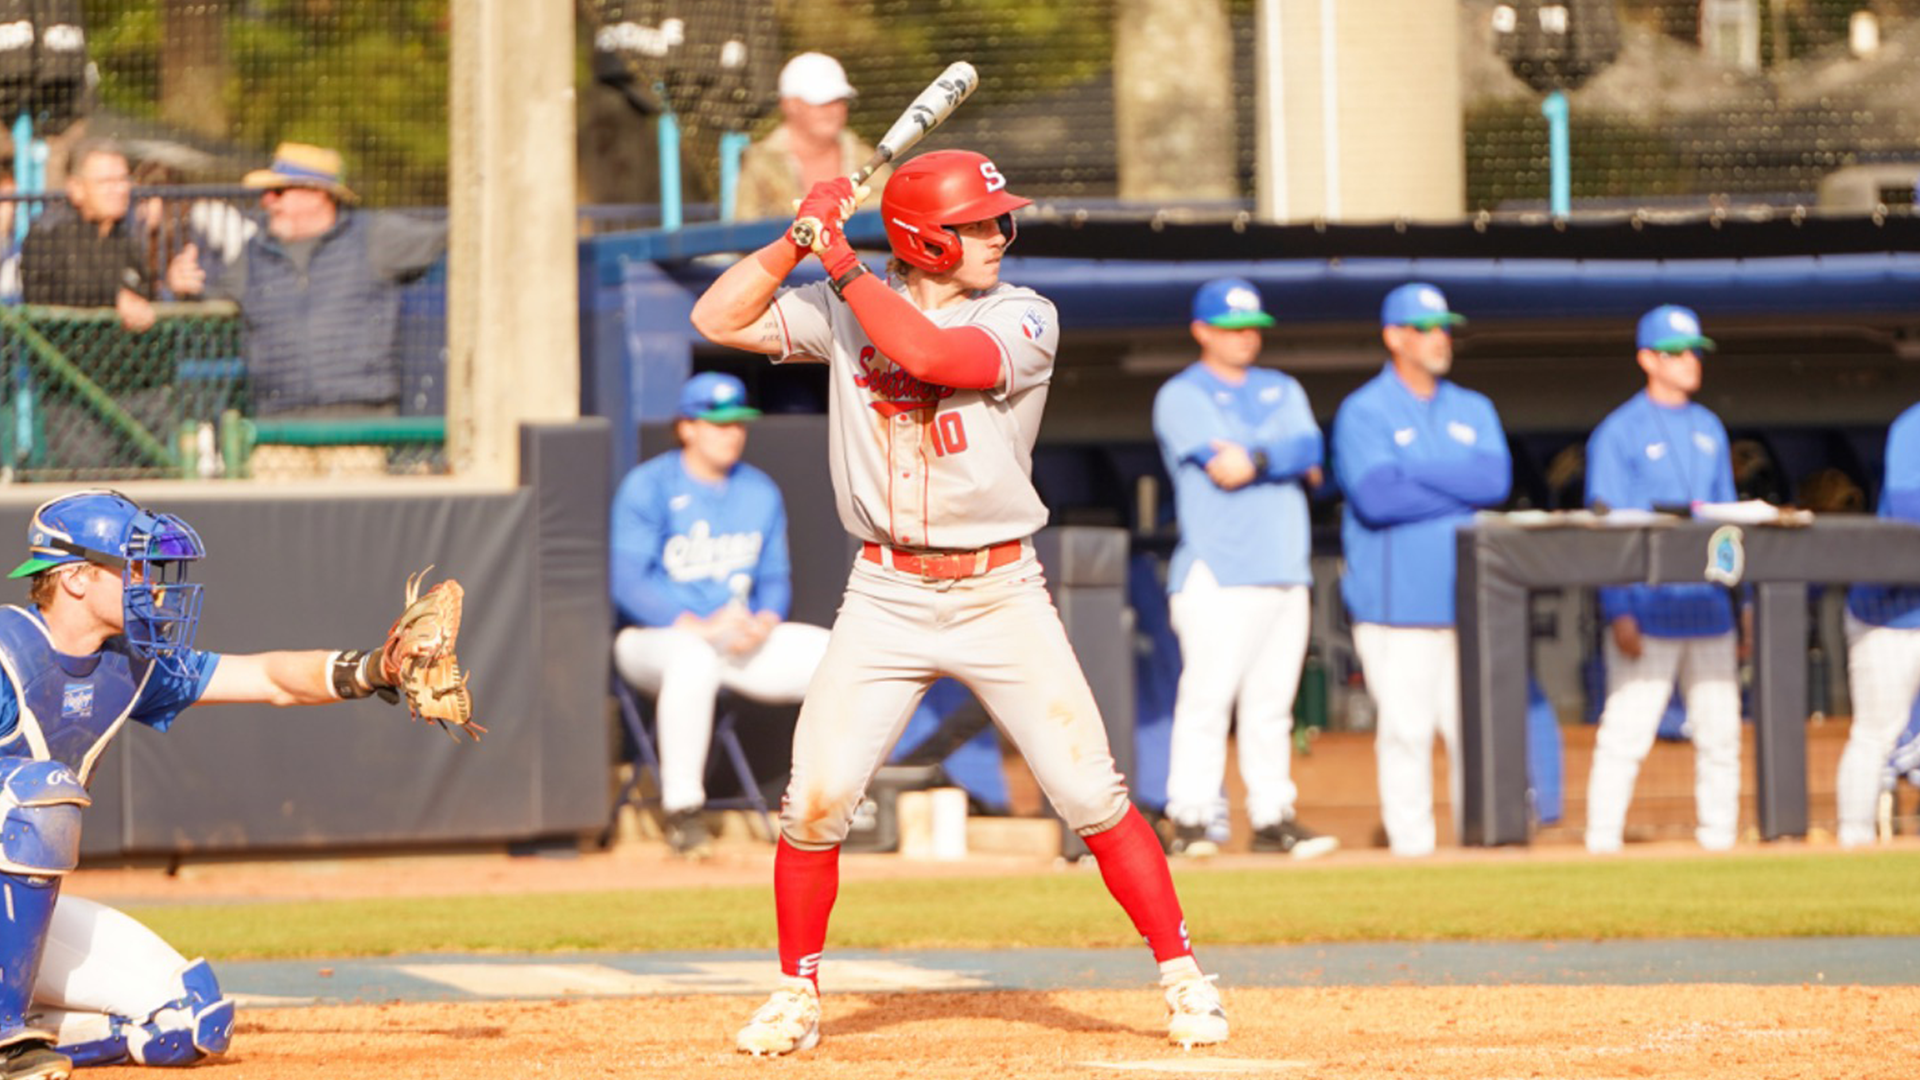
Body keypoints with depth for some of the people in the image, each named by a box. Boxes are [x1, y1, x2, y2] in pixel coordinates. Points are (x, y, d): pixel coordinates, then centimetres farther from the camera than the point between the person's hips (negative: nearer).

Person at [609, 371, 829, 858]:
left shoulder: (761, 493, 12)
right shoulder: (648, 487, -6)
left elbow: (775, 579, 14)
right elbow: (627, 584, -14)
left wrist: (764, 621, -10)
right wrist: (699, 625, -26)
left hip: (745, 640, 6)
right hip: (653, 636, -6)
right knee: (694, 658, -42)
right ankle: (682, 809, -34)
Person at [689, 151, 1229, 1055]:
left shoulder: (1022, 318, -6)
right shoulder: (844, 308, 3)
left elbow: (935, 353, -24)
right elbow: (717, 319, 0)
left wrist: (844, 265, -20)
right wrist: (800, 238, -10)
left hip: (999, 596, -2)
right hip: (885, 597, 2)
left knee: (1091, 797, -5)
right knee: (815, 802, -5)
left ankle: (1183, 980, 7)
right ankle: (796, 997, 12)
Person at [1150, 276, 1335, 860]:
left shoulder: (1282, 391, 20)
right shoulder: (1182, 396, 2)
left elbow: (1310, 456, 1)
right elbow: (1220, 467, -13)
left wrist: (1251, 461, -12)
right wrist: (1285, 461, -4)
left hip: (1285, 570, 6)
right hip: (1218, 573, -6)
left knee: (1272, 704, 6)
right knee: (1208, 696, -12)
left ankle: (1272, 819, 7)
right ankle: (1190, 820, -12)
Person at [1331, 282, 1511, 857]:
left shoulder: (1473, 410, 16)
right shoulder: (1363, 413, 1)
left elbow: (1496, 478, -3)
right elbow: (1376, 497, -15)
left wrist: (1413, 471, -9)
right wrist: (1462, 489, -7)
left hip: (1468, 602, 4)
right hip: (1397, 606, -4)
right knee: (1406, 729, -6)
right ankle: (1410, 846, -2)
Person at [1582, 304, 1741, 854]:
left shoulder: (1709, 429, 15)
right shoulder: (1619, 433, -4)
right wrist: (1619, 612, -16)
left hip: (1708, 606, 6)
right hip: (1648, 612, -6)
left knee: (1720, 735, 6)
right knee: (1625, 735, -9)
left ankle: (1719, 844, 13)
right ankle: (1602, 847, -6)